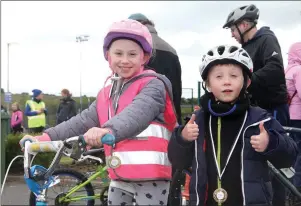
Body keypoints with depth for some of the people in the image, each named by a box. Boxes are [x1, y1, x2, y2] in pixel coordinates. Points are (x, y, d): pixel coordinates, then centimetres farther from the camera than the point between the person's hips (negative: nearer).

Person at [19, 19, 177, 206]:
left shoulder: (153, 85, -9)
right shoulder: (106, 94, 13)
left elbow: (138, 112, -29)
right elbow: (84, 120, 10)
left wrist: (109, 130, -48)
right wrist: (46, 137, -1)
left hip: (151, 178, -7)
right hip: (120, 177, 7)